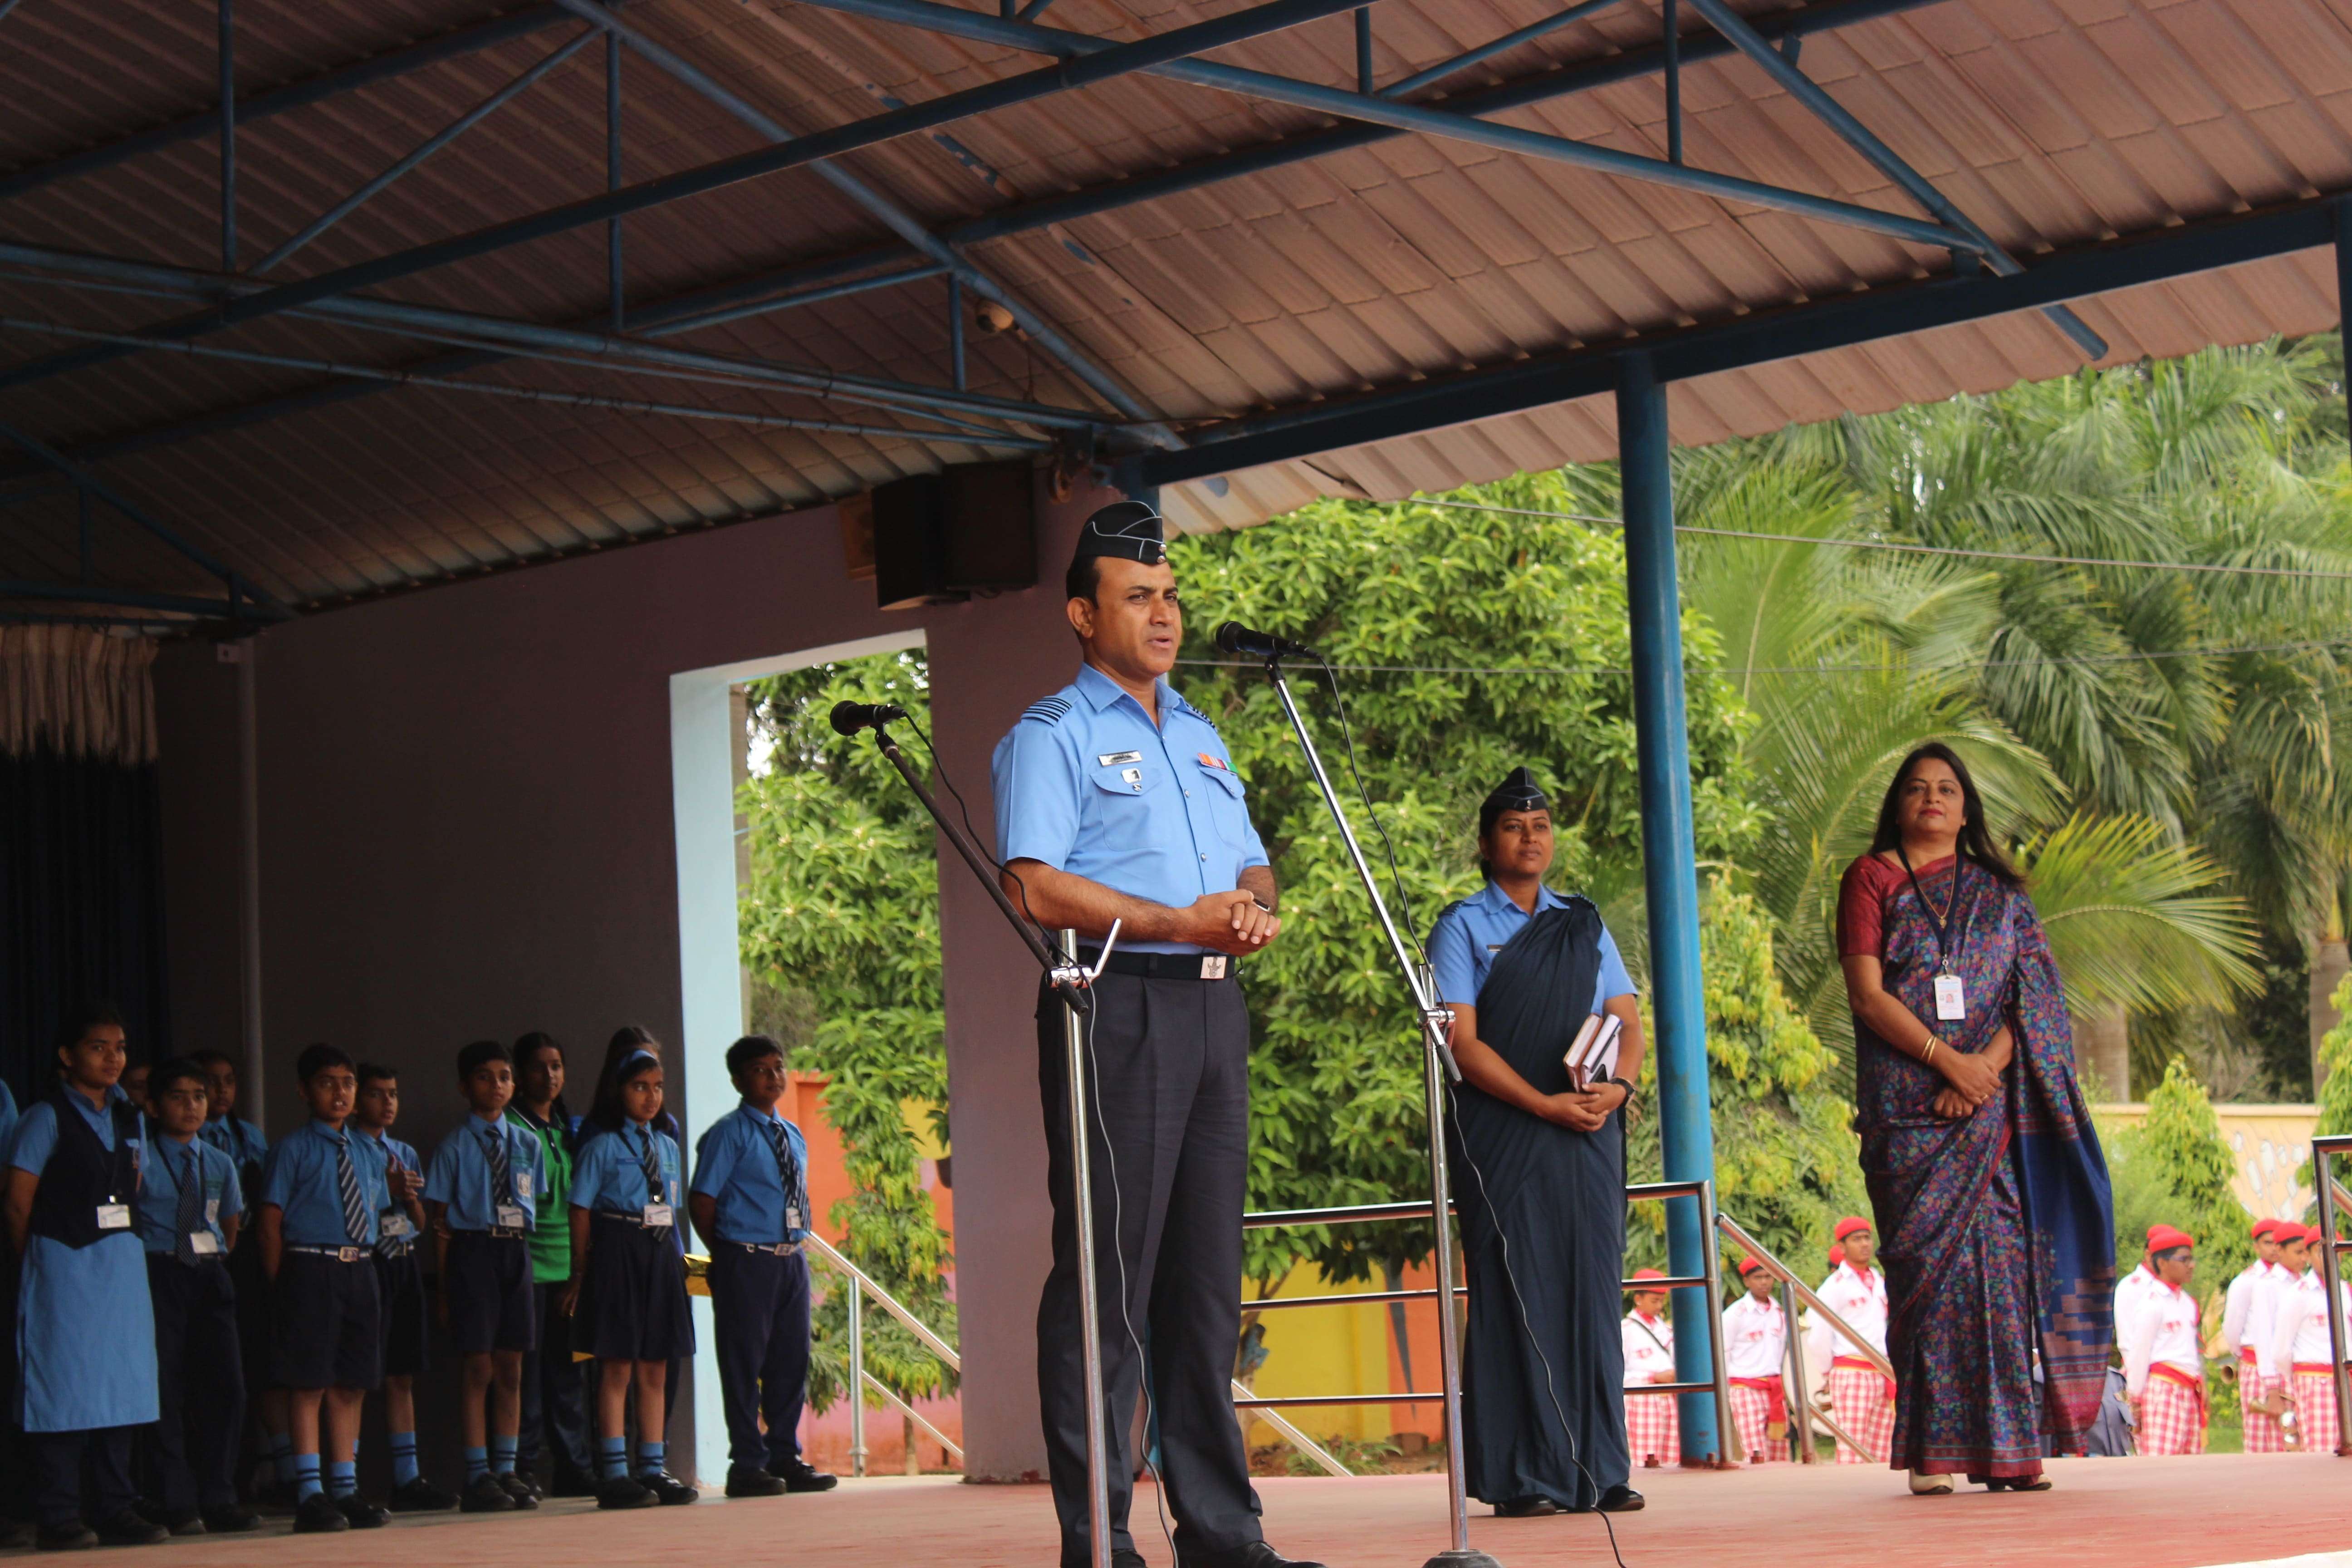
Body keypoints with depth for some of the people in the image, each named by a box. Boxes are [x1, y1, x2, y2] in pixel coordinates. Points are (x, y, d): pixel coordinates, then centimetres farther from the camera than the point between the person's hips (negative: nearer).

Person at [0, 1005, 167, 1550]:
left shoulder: (127, 1118, 12)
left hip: (122, 1262, 7)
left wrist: (124, 1244, 8)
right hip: (65, 1265, -7)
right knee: (65, 1385, -5)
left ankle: (116, 1511, 12)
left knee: (122, 1382, 7)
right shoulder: (47, 1117, -7)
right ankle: (58, 1518, -1)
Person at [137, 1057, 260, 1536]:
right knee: (165, 1388, -5)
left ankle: (219, 1501, 7)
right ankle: (178, 1506, -3)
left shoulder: (219, 1164, 14)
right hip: (159, 1275, -5)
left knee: (225, 1385, 0)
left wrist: (219, 1259, 12)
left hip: (211, 1276, 5)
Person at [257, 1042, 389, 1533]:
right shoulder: (293, 1149, -3)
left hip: (360, 1269, 6)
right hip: (310, 1269, -6)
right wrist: (281, 1285, -11)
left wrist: (365, 1262, 9)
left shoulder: (365, 1155, 16)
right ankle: (310, 1495, -1)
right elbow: (271, 1220, -6)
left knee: (352, 1383, 9)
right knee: (308, 1383, -4)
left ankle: (346, 1489, 17)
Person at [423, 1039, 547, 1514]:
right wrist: (444, 1286, -5)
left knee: (511, 1368, 8)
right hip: (473, 1250, -4)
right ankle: (478, 1477, 2)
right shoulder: (455, 1147, -2)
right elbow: (440, 1219, -2)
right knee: (478, 1368, -3)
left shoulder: (527, 1144, 11)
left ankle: (507, 1470, 15)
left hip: (518, 1252, 4)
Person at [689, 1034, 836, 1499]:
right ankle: (748, 1464, 2)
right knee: (744, 1361, -2)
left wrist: (795, 1246, 9)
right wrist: (728, 1257, -6)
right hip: (747, 1261, -7)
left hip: (791, 1259, 7)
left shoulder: (794, 1137, 15)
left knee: (791, 1361, 9)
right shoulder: (728, 1133, -6)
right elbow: (702, 1201, -9)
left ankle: (785, 1456, 18)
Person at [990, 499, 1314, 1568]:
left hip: (1214, 1003, 8)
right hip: (1117, 1009, -7)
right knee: (1106, 1272, -7)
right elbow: (1036, 885, -13)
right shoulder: (1052, 736, -1)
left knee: (1207, 1272, 8)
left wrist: (1254, 906, 1)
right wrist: (1179, 921, -15)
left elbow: (1250, 862, 25)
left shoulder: (1201, 738, 23)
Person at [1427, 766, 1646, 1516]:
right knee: (1517, 1296, -5)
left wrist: (1617, 1086, -8)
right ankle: (1521, 1479, -4)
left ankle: (1598, 1472, 5)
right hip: (1504, 1134, -4)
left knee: (1592, 1293, 2)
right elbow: (1462, 1041, -6)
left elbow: (1628, 1023, 14)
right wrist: (1545, 1104, -15)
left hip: (1590, 1130, 4)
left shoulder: (1584, 924, 18)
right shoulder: (1463, 928, 4)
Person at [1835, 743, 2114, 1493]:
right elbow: (1867, 993, -2)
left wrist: (1987, 1064, -10)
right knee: (1929, 1261, -8)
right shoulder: (1872, 880, 9)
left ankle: (2009, 1447, -5)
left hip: (1992, 1105, 2)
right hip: (1908, 1107, -2)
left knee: (2002, 1255, -5)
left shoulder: (1999, 893, 17)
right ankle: (1933, 1451, -8)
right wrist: (1946, 1057, -13)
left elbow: (2032, 995, 8)